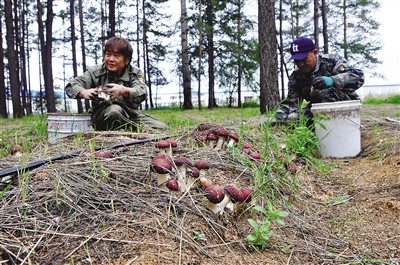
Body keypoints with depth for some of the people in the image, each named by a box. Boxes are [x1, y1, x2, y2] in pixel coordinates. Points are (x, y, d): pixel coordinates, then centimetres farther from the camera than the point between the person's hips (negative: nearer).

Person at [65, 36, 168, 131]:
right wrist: (84, 92, -36)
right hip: (101, 116, -1)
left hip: (130, 114, 2)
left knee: (162, 128, -15)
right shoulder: (95, 72, -3)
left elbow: (142, 93, -23)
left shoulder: (135, 73, -3)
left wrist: (123, 91, -46)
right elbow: (71, 85, -11)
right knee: (114, 110, -37)